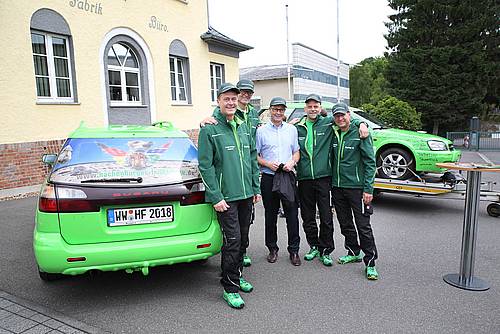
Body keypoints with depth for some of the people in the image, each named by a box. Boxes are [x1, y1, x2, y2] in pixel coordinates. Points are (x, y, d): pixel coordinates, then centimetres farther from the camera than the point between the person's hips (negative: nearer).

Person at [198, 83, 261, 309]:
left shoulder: (243, 126, 13)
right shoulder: (209, 129, -7)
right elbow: (205, 165, -11)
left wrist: (256, 188, 12)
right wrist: (216, 197, -16)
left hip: (246, 195, 7)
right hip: (226, 196, -6)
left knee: (242, 239, 16)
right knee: (232, 241, -5)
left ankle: (236, 275, 34)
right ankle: (230, 287, 10)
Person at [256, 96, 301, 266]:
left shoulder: (292, 129, 12)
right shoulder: (261, 131, 3)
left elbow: (296, 151, 16)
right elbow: (255, 155, 3)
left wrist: (292, 162, -4)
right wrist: (268, 164, -13)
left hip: (288, 177, 2)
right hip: (269, 178, -1)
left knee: (292, 214, 2)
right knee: (270, 215, 8)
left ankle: (294, 250, 14)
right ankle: (272, 249, 22)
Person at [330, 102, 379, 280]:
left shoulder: (360, 134, -8)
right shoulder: (334, 134, 8)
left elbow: (370, 162, -10)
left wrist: (368, 189, -16)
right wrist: (332, 182, 8)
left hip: (357, 187, -6)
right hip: (337, 187, 6)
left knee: (363, 226, -2)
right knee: (345, 224, 16)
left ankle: (370, 262, 9)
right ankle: (354, 252, 33)